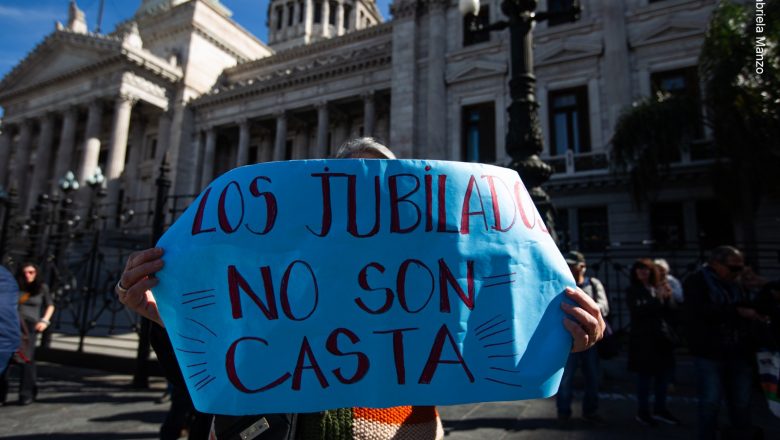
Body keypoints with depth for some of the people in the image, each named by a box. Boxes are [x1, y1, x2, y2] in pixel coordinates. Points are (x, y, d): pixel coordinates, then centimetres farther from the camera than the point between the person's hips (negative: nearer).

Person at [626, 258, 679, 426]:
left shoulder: (658, 288, 12)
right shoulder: (633, 290, -2)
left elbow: (668, 313, 10)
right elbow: (637, 310, -17)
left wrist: (668, 298, -6)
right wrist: (657, 298, -19)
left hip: (662, 336, 5)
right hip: (643, 338, -5)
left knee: (664, 373, 11)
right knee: (645, 375, -1)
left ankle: (660, 409, 26)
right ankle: (643, 412, 10)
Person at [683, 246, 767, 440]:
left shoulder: (736, 283, 14)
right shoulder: (696, 282, -5)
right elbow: (700, 311, -20)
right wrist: (737, 312, -18)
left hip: (739, 352, 6)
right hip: (710, 353, -5)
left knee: (741, 403, 11)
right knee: (711, 403, 1)